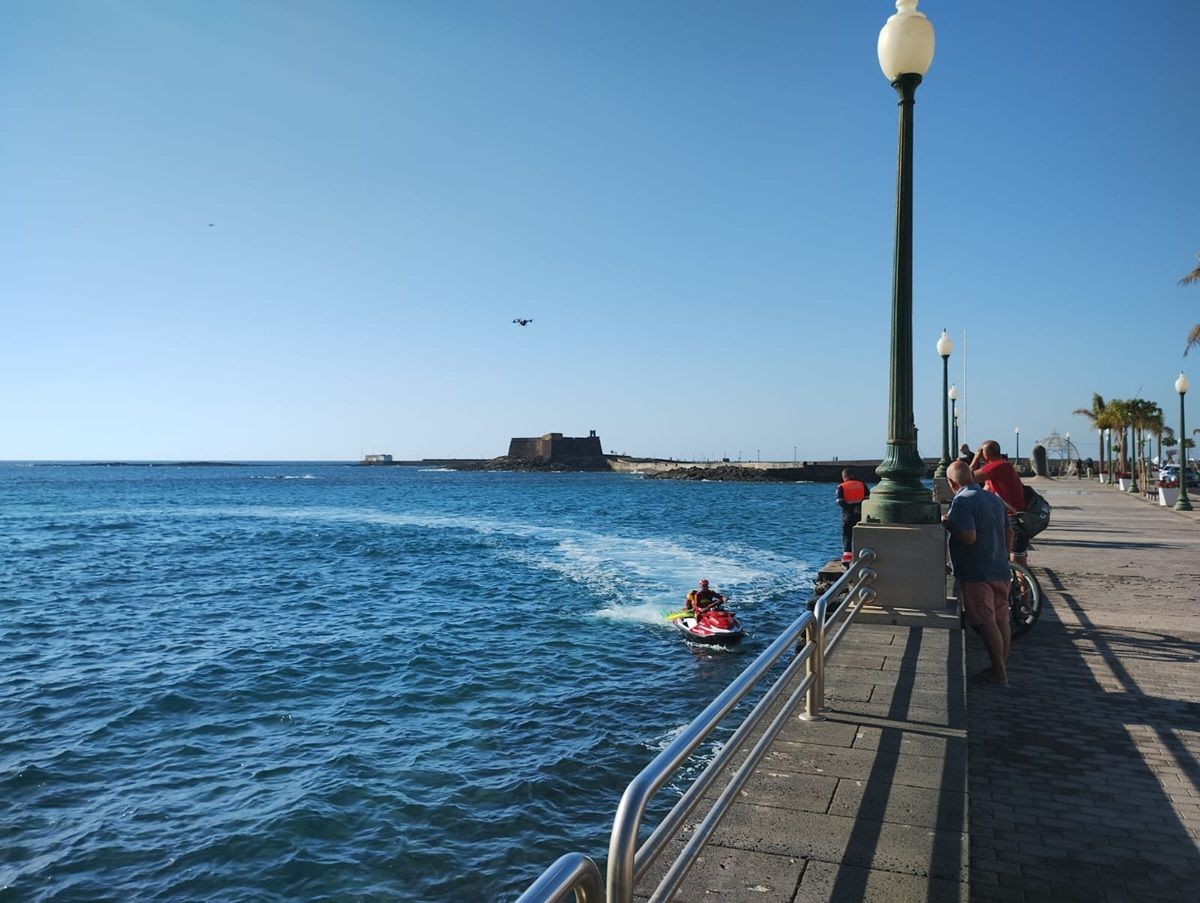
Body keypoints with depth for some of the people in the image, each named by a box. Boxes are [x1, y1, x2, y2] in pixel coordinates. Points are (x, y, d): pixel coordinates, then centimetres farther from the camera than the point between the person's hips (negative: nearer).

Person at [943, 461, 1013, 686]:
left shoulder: (962, 501, -17)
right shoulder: (994, 498, 10)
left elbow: (969, 536, -26)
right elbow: (1009, 533, 17)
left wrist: (947, 524, -12)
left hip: (976, 573, -8)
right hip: (1000, 571, 8)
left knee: (987, 623, -1)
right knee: (1001, 620, 14)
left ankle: (998, 672, 4)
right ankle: (1003, 666, 25)